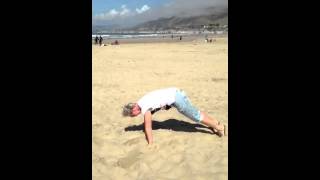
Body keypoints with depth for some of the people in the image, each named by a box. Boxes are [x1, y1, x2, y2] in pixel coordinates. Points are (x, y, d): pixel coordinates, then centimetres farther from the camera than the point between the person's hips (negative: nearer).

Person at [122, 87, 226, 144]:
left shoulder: (144, 108, -17)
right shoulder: (141, 103, 10)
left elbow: (148, 128, -14)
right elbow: (147, 124, 24)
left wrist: (150, 144, -6)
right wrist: (146, 133, 31)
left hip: (176, 98, -9)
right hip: (175, 93, 9)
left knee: (195, 116, 2)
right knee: (195, 113, 22)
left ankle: (219, 127, 11)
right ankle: (214, 122, 33)